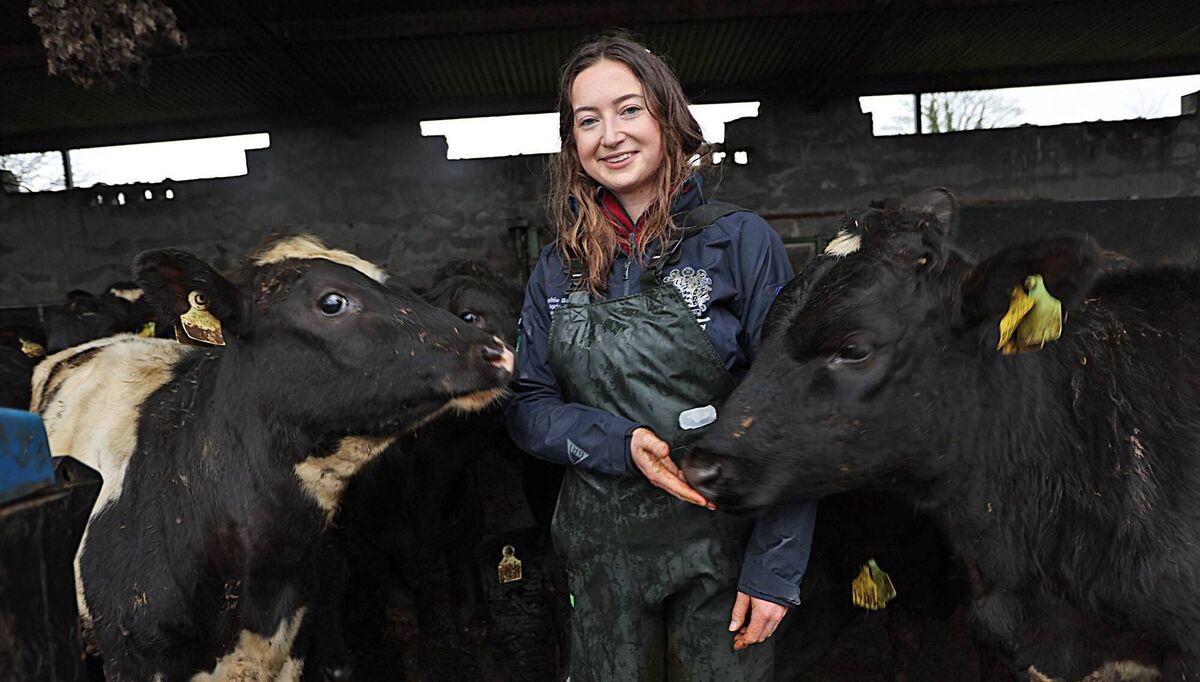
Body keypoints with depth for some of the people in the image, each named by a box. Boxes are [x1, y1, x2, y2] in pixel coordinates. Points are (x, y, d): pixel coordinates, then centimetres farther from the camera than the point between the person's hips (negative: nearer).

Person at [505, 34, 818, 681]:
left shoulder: (739, 239, -9)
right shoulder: (559, 268, 3)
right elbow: (528, 406, 3)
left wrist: (775, 569, -13)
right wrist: (621, 445, -15)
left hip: (720, 551, -3)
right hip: (601, 554, 3)